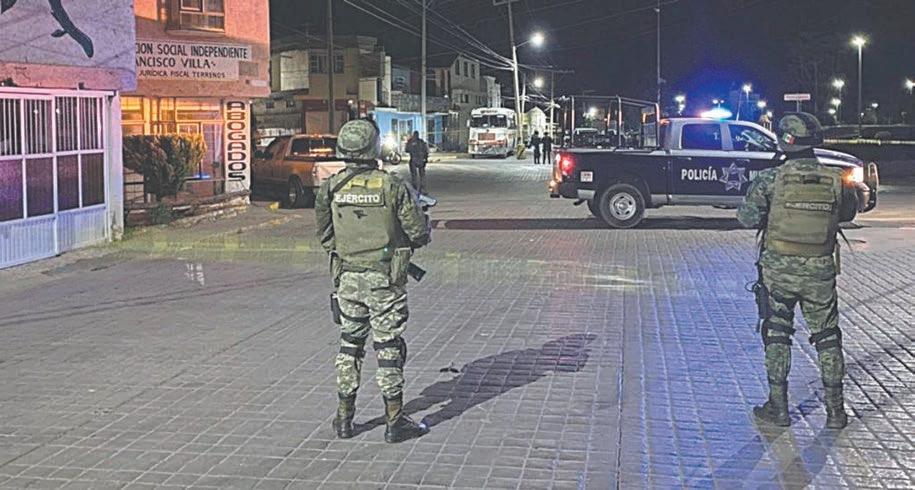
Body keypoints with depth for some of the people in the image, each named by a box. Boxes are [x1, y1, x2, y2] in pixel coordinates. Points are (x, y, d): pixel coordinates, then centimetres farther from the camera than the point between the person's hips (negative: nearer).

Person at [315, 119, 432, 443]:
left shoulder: (330, 188, -2)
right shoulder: (391, 186, -12)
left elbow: (324, 235, 6)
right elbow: (419, 233, -8)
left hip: (347, 277, 4)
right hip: (385, 277, -4)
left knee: (350, 344, 15)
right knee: (388, 346, 3)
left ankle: (344, 418, 21)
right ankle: (394, 421, 7)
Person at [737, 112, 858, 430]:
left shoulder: (772, 179, -12)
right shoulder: (836, 181, -4)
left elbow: (749, 218, -13)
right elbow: (849, 213, 13)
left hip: (779, 269, -2)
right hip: (821, 272, 2)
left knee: (777, 335, 11)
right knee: (827, 337, 13)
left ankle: (778, 407, 13)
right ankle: (835, 409, 16)